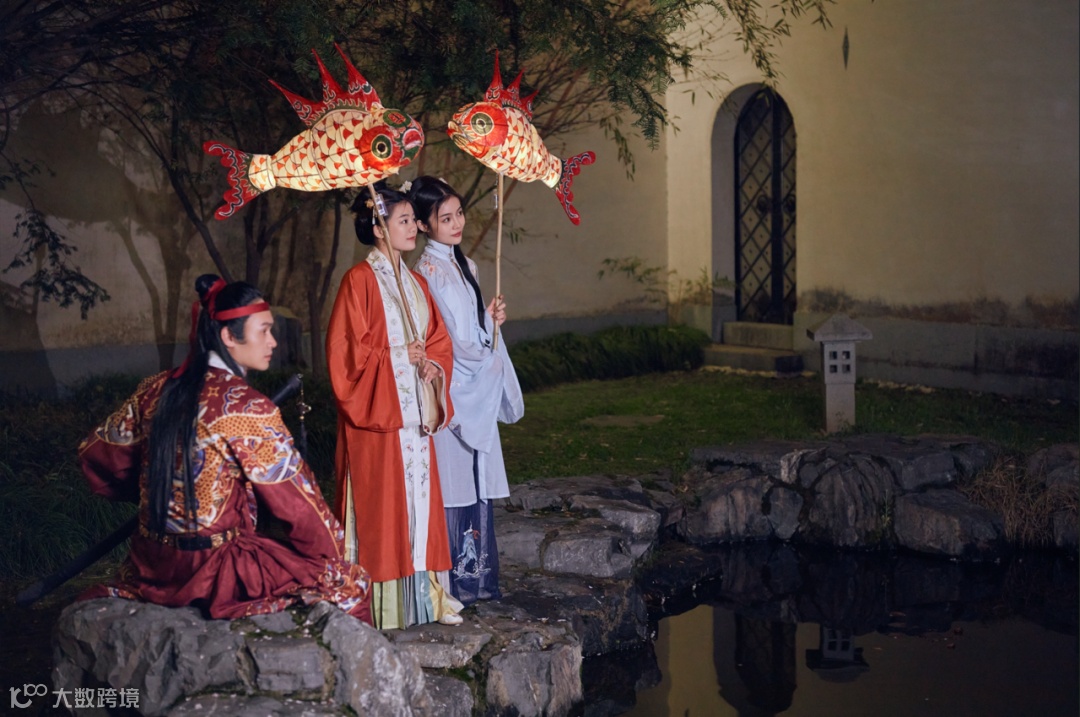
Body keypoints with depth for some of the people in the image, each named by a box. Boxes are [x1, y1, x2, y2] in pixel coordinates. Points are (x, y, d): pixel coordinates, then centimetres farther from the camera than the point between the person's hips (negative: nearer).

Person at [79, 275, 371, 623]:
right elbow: (295, 498, -11)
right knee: (350, 585, -1)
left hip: (151, 569, 7)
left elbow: (96, 455, 14)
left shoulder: (156, 390, 2)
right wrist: (330, 548, 5)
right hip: (215, 572, -7)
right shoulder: (248, 408, -15)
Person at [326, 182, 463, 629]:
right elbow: (346, 351, -14)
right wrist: (398, 356, -14)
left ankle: (422, 593, 15)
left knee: (419, 497, 8)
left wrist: (432, 366, -3)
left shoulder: (415, 283, 15)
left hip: (414, 411, 7)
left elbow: (438, 339, 17)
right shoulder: (359, 281, -8)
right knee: (381, 505, -4)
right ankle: (382, 604, 3)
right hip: (377, 412, -7)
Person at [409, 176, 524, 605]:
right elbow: (443, 339, -15)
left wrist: (492, 317, 2)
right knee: (455, 484, -5)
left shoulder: (464, 265, 14)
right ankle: (456, 581, 2)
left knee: (478, 484, 10)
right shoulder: (429, 271, -12)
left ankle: (477, 577, 17)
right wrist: (485, 360, -4)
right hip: (452, 391, -8)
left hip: (478, 392, 8)